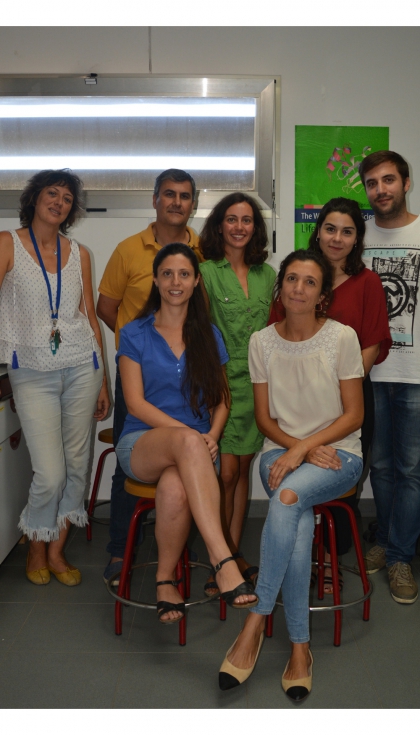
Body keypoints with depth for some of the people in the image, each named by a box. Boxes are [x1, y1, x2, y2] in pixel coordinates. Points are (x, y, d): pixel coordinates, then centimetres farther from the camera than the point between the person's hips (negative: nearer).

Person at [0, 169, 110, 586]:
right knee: (50, 473, -7)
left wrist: (102, 379, 11)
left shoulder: (79, 253, 9)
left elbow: (89, 315, 12)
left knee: (76, 466, 6)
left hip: (81, 367, 4)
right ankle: (36, 549, 21)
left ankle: (57, 550, 25)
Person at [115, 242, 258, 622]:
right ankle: (223, 562, -43)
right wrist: (189, 434, -16)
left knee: (175, 488, -36)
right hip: (142, 443, -1)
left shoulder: (209, 335, 13)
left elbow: (222, 398, 13)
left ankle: (166, 578, -12)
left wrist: (212, 435, -9)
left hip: (196, 447, 2)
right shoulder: (135, 334, 5)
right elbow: (136, 403, -3)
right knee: (189, 441, -39)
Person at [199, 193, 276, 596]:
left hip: (256, 384, 4)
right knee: (226, 472, -5)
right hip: (221, 381, -4)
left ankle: (235, 551, 23)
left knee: (243, 468, 11)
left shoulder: (267, 274, 11)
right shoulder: (206, 271, -3)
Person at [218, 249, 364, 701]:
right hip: (281, 450, 2)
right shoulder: (262, 342, 2)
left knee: (287, 497, -34)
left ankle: (255, 620, -22)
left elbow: (353, 415, -5)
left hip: (337, 453, -2)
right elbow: (264, 417, 5)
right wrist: (301, 448, -12)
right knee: (299, 521, -30)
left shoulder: (342, 337, -5)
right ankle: (300, 647, -17)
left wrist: (303, 448, -17)